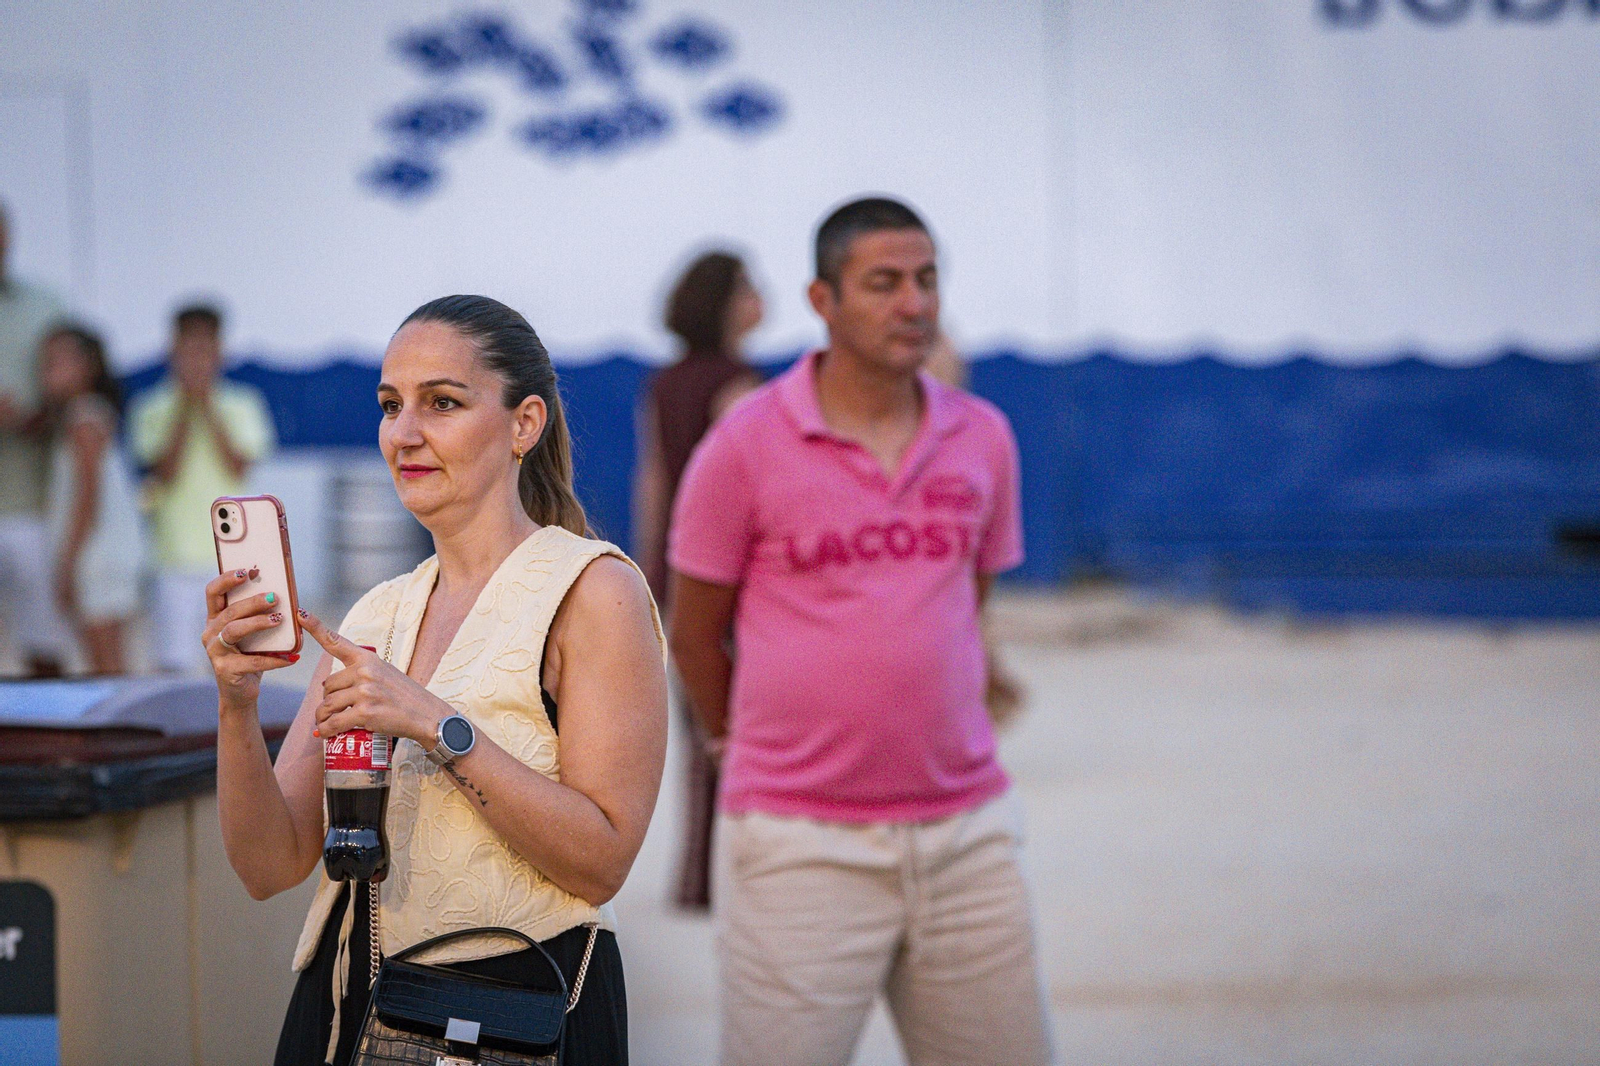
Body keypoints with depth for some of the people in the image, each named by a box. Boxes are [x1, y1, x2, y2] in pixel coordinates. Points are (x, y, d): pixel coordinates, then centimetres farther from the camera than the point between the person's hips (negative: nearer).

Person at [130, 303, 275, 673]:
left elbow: (238, 467, -7)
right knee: (175, 662, -3)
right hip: (176, 555, 0)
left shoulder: (243, 406, 5)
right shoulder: (154, 410, 4)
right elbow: (166, 472, -8)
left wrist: (207, 407, -9)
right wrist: (186, 408, -10)